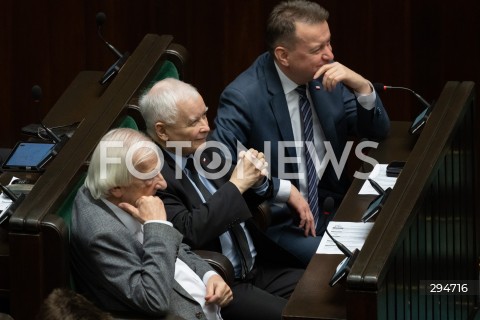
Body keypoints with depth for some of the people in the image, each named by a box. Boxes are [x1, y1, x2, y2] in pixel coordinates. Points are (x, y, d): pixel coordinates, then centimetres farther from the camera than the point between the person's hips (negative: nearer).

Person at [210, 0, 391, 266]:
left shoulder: (326, 75, 1)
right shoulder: (243, 97, -17)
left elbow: (377, 132, 6)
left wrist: (362, 87, -13)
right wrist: (284, 190, -26)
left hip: (331, 204, 6)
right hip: (277, 222, -6)